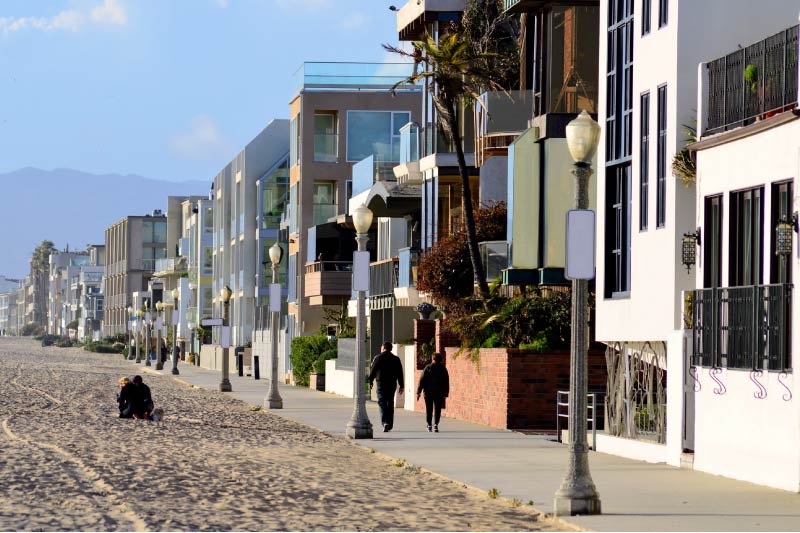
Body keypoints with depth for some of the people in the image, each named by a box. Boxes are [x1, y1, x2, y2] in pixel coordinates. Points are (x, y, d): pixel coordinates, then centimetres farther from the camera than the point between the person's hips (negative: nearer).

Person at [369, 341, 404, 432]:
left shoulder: (378, 358, -2)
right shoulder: (396, 359, 7)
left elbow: (372, 371, 0)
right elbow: (400, 373, 6)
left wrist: (370, 382, 11)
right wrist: (401, 386, 9)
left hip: (381, 384, -3)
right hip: (392, 384, 3)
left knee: (382, 402, -6)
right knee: (390, 403, 12)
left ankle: (385, 422, -25)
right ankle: (390, 424, 16)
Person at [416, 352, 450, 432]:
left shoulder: (428, 368, -3)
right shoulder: (443, 369, 2)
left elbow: (422, 380, -6)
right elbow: (446, 382, 5)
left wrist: (418, 392, -3)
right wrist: (446, 393, 10)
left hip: (428, 392, 0)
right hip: (439, 393, 0)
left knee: (429, 409, 11)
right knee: (437, 409, 0)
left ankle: (429, 425, 15)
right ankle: (436, 424, -17)